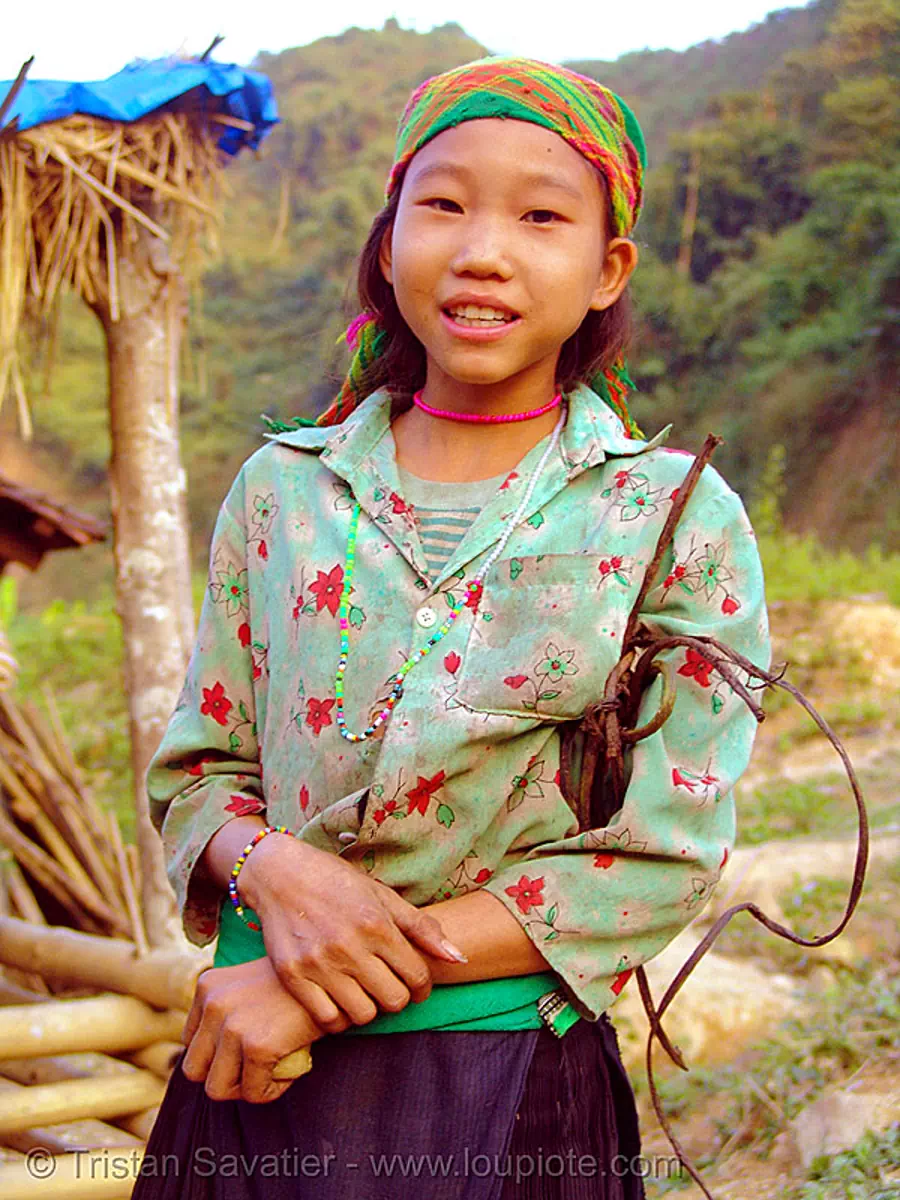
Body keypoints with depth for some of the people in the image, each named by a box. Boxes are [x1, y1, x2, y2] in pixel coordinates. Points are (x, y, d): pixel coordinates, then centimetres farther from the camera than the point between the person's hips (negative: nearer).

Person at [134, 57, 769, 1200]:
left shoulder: (681, 522, -7)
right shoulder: (282, 487, 1)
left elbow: (660, 859, -11)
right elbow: (195, 769, 6)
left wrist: (324, 1000, -16)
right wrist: (275, 870, -18)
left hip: (509, 1075, -2)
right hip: (257, 1072, 2)